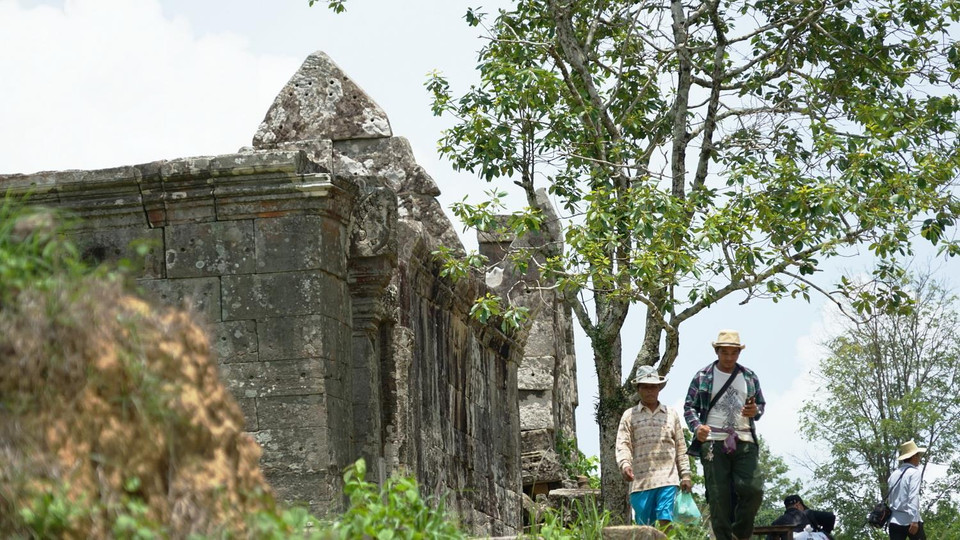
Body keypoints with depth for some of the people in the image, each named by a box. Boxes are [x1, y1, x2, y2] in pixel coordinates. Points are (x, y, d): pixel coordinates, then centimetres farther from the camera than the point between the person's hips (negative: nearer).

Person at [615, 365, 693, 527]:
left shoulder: (672, 414, 15)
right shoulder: (629, 416, 10)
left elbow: (681, 447, 15)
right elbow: (623, 444, 0)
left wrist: (685, 475, 8)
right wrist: (625, 465, -20)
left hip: (667, 479, 0)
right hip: (640, 480, 0)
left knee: (665, 521, -12)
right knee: (643, 526, 3)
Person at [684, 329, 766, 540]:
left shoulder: (750, 377, 15)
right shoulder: (703, 377, 7)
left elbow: (762, 404, 21)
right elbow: (689, 407, 7)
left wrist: (756, 411, -4)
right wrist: (697, 426, -13)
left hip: (744, 443, 2)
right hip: (713, 443, -2)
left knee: (753, 490, -12)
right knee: (719, 497, -5)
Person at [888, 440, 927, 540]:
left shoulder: (894, 474, 15)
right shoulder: (914, 472, -5)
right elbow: (913, 496, -16)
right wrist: (914, 520, -21)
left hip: (894, 520, 5)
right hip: (910, 520, -5)